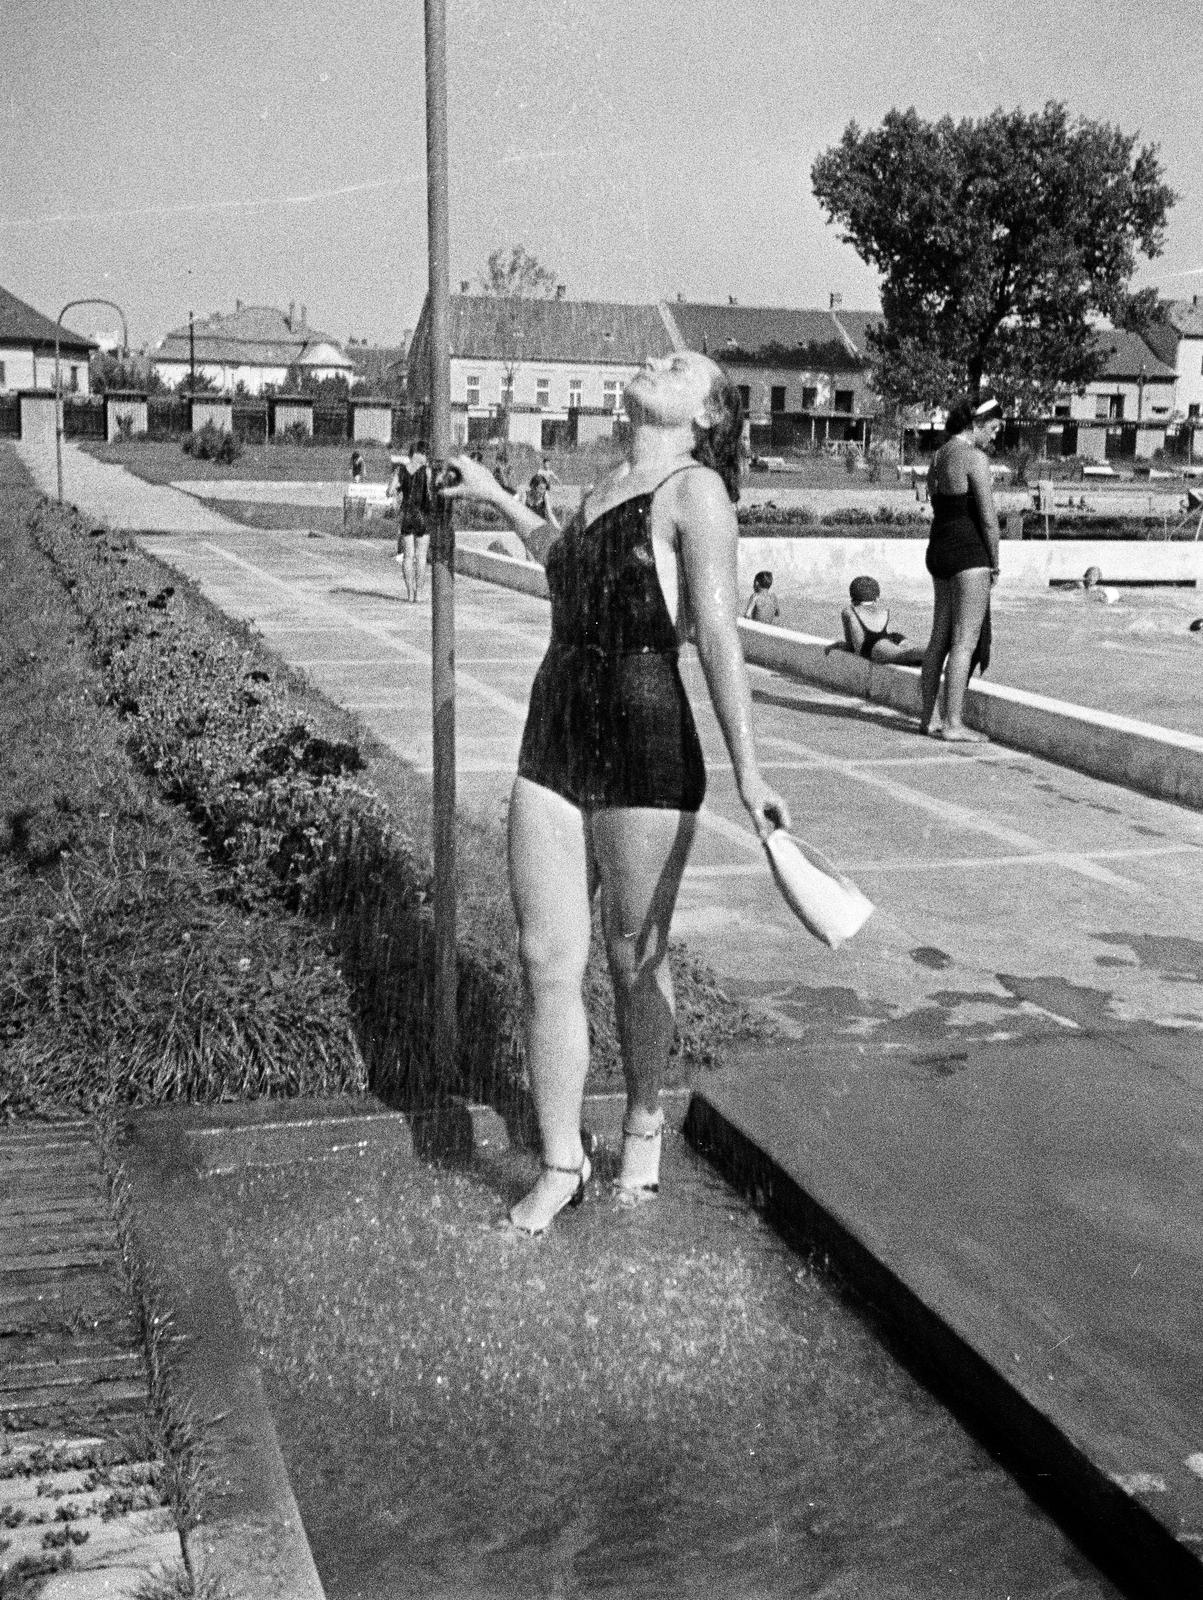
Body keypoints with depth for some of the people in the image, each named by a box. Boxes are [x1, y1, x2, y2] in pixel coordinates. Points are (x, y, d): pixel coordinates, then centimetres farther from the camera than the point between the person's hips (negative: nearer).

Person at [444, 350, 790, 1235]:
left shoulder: (695, 490, -4)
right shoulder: (604, 488, 17)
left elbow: (719, 634, -12)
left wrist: (746, 770, -18)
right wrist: (497, 498, 43)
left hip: (647, 749, -6)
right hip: (553, 740, 7)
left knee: (636, 956, 8)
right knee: (547, 959, 3)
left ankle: (644, 1125, 31)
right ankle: (561, 1162, 16)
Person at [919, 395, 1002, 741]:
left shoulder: (939, 456, 15)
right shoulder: (975, 458, -12)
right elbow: (988, 518, -14)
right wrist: (995, 564, -2)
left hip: (939, 548, 9)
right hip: (969, 553, -9)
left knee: (939, 638, 14)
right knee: (965, 642, -5)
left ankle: (927, 718, 19)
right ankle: (953, 724, -4)